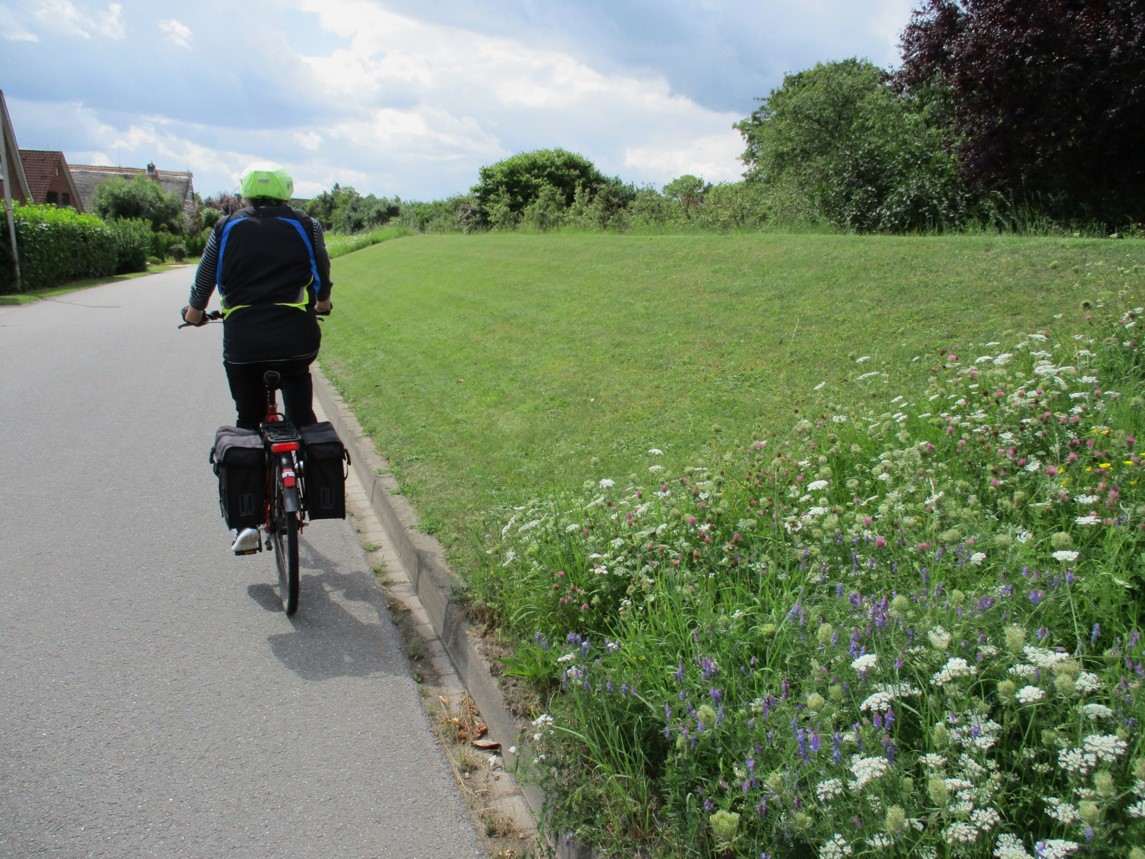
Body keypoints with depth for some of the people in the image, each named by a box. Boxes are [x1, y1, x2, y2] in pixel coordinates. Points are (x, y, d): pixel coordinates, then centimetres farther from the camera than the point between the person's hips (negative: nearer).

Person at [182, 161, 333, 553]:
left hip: (242, 339, 1)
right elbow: (322, 270, 22)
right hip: (296, 336, 0)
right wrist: (322, 301, 42)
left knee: (248, 423, 11)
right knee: (301, 413, 24)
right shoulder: (305, 227, 10)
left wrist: (195, 309, 38)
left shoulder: (227, 229, 11)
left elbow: (207, 272, 19)